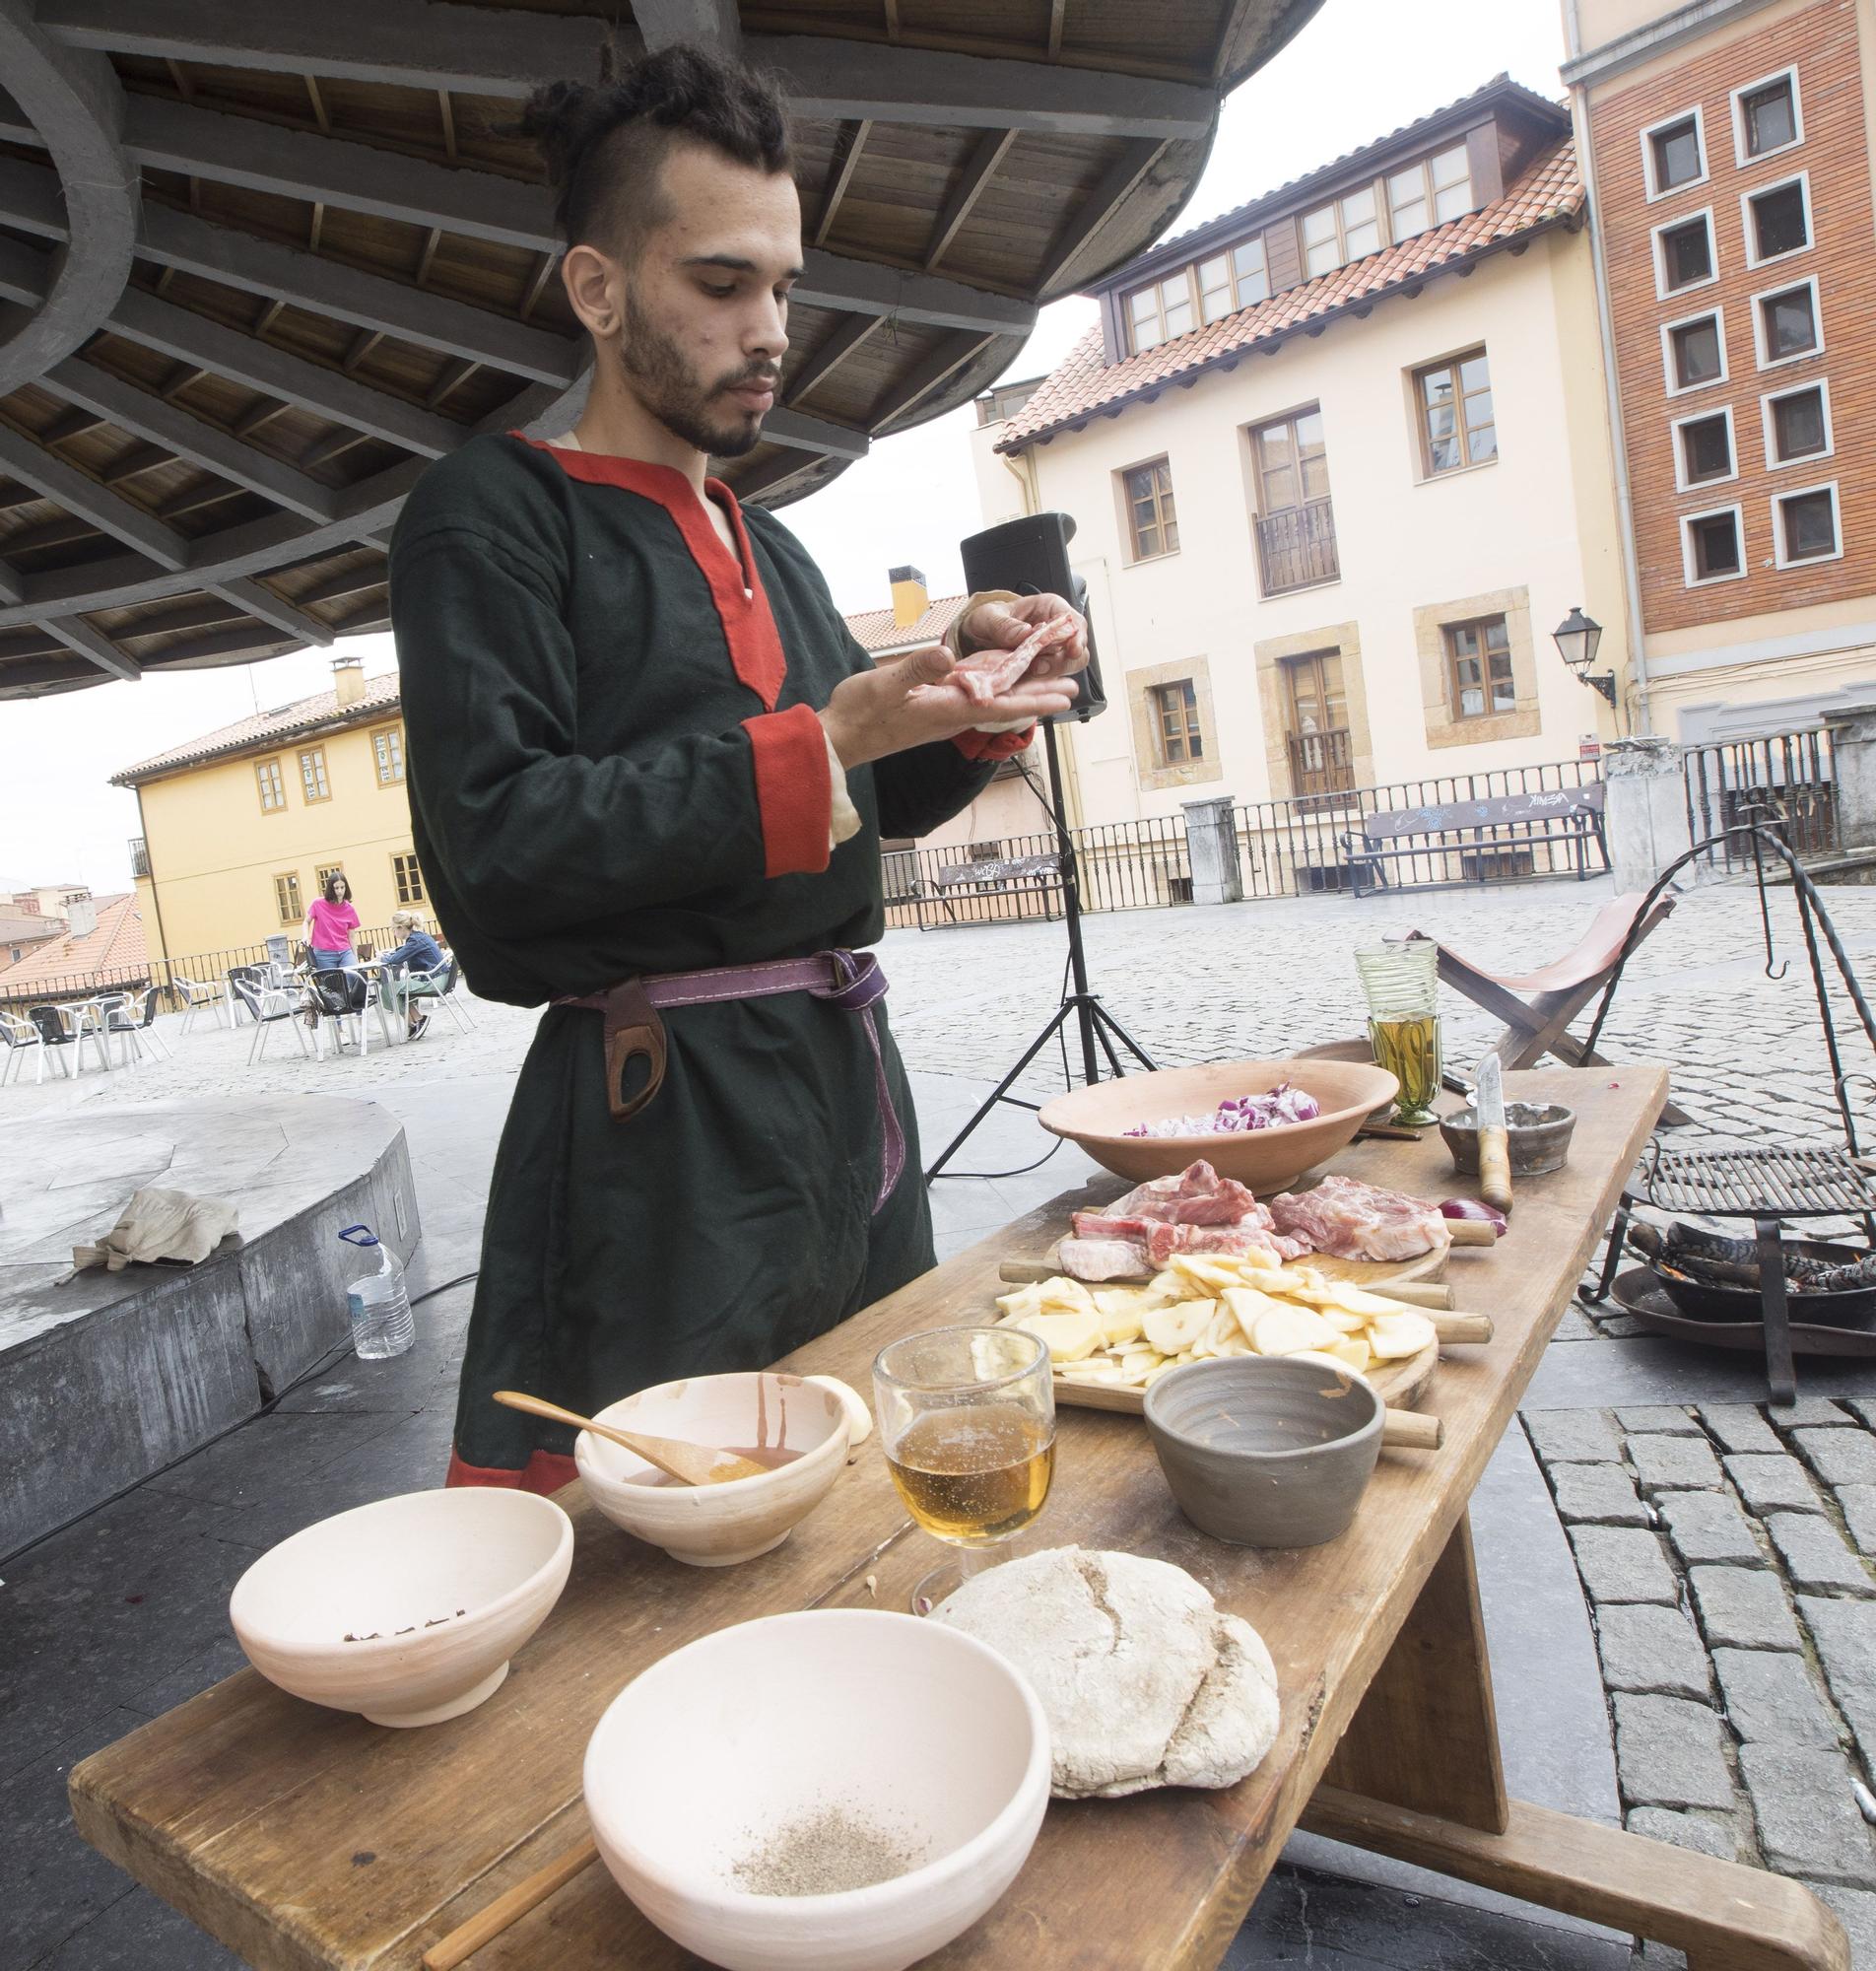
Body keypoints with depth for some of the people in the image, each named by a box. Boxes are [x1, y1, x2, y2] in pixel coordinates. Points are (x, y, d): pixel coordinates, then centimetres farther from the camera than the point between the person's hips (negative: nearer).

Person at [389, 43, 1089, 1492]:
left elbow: (889, 798, 20)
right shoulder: (491, 518, -6)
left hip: (849, 1080, 8)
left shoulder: (771, 550, 17)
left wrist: (973, 681, 0)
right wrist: (817, 748, -23)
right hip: (665, 1124, -7)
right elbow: (496, 841, -19)